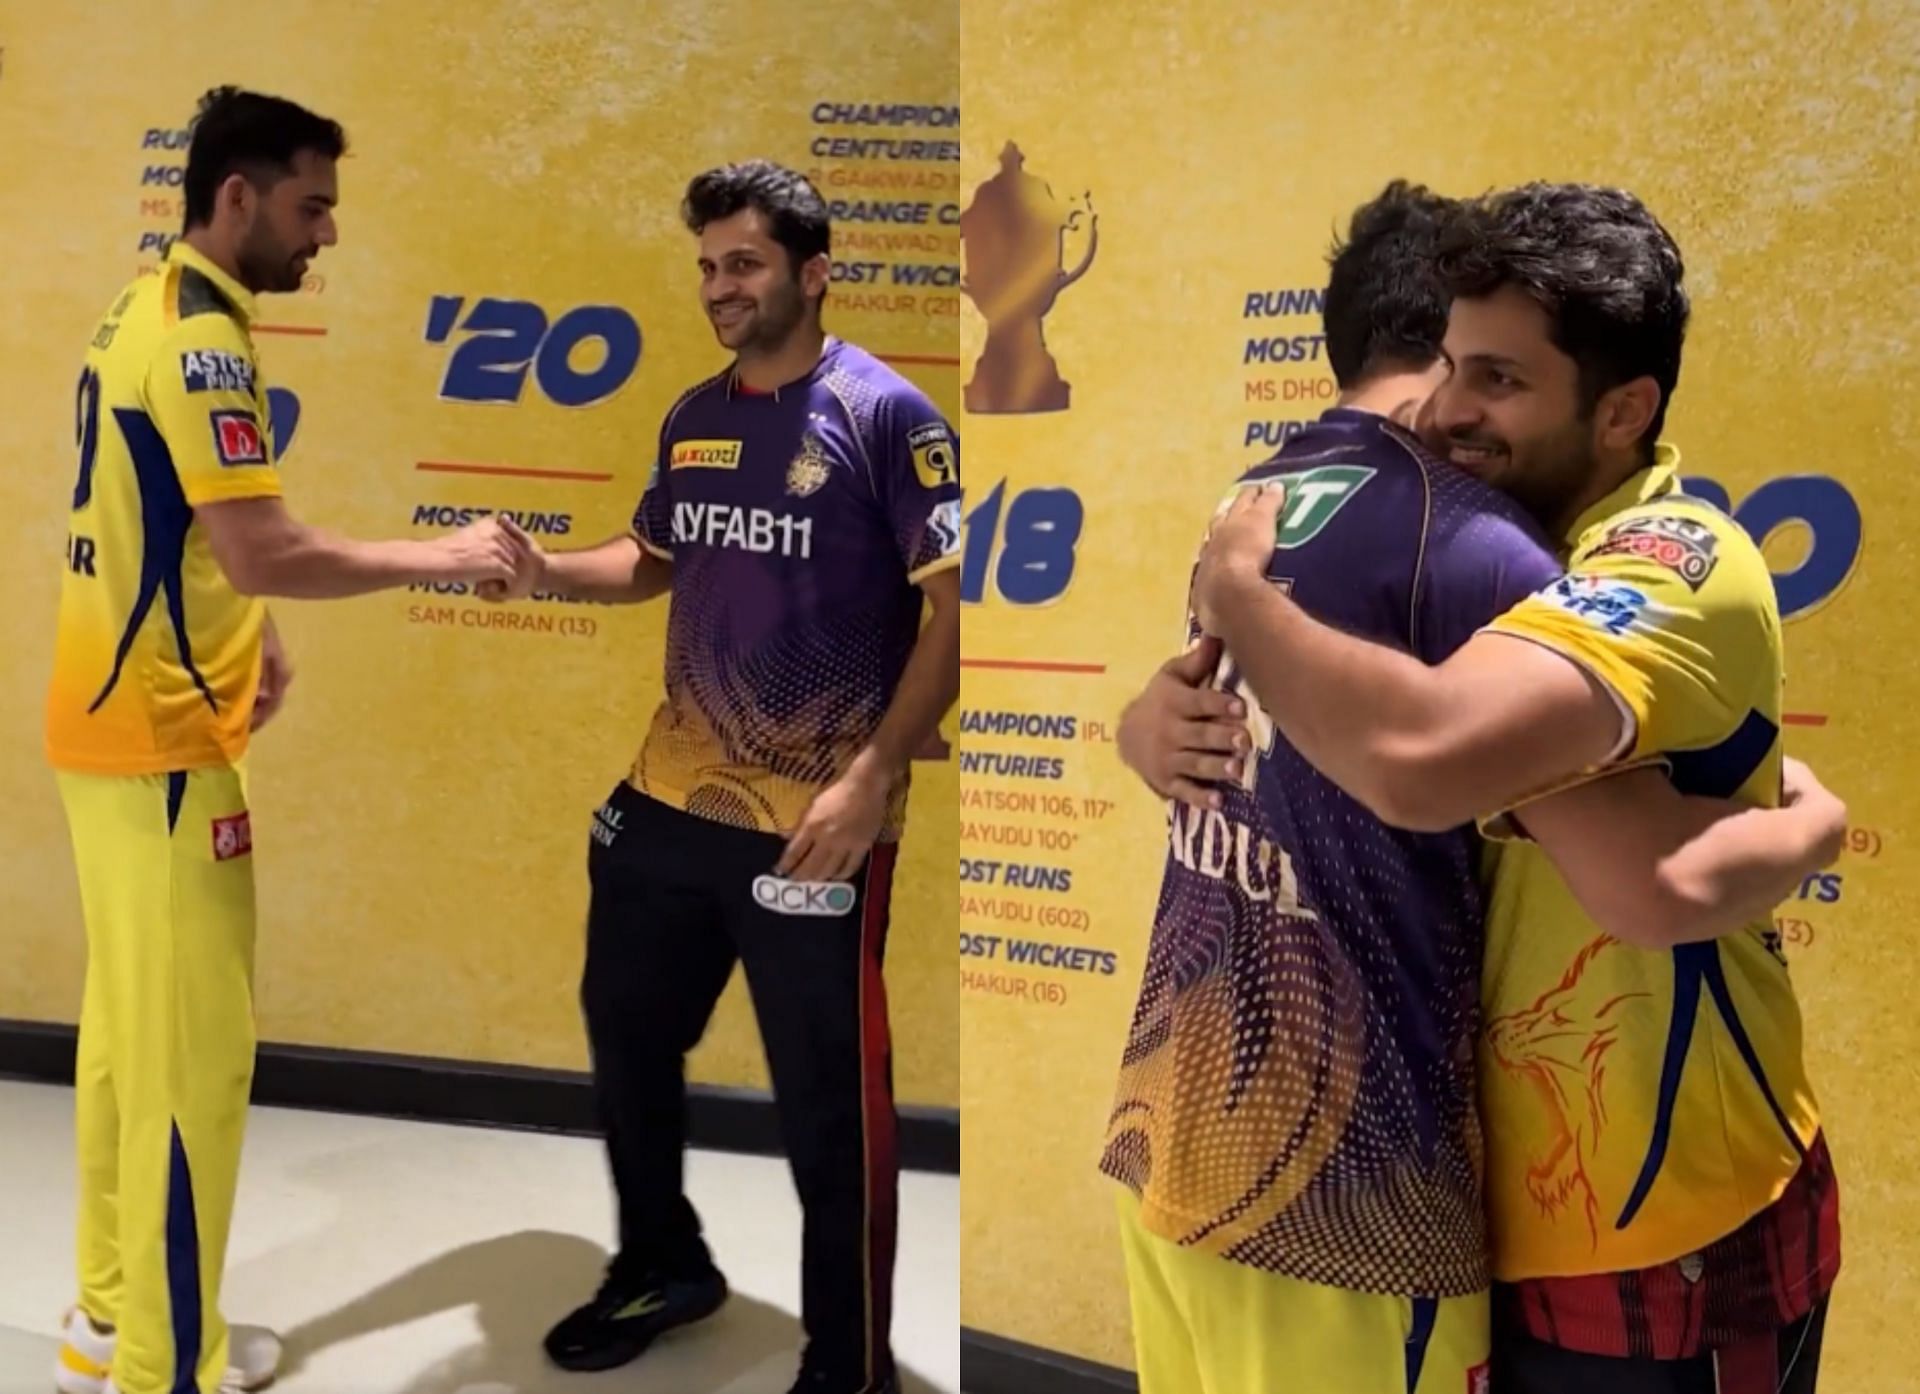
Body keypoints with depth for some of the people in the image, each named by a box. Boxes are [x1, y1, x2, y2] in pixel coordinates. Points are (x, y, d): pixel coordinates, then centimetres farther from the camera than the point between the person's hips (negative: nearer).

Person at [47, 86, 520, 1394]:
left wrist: (245, 639, 13)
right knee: (194, 1049, -3)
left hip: (114, 721, 10)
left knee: (128, 1028, 15)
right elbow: (263, 553, -26)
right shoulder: (199, 337, -18)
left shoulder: (147, 310, 13)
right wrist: (440, 558, -17)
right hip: (161, 740, -10)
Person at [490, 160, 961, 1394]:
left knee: (828, 1107, 3)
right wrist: (549, 570, 2)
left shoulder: (886, 414, -12)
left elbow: (957, 604, -15)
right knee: (626, 1032, 21)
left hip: (812, 823, -7)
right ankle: (665, 1266, 45)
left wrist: (873, 777, -22)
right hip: (670, 796, 8)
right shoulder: (694, 417, 9)